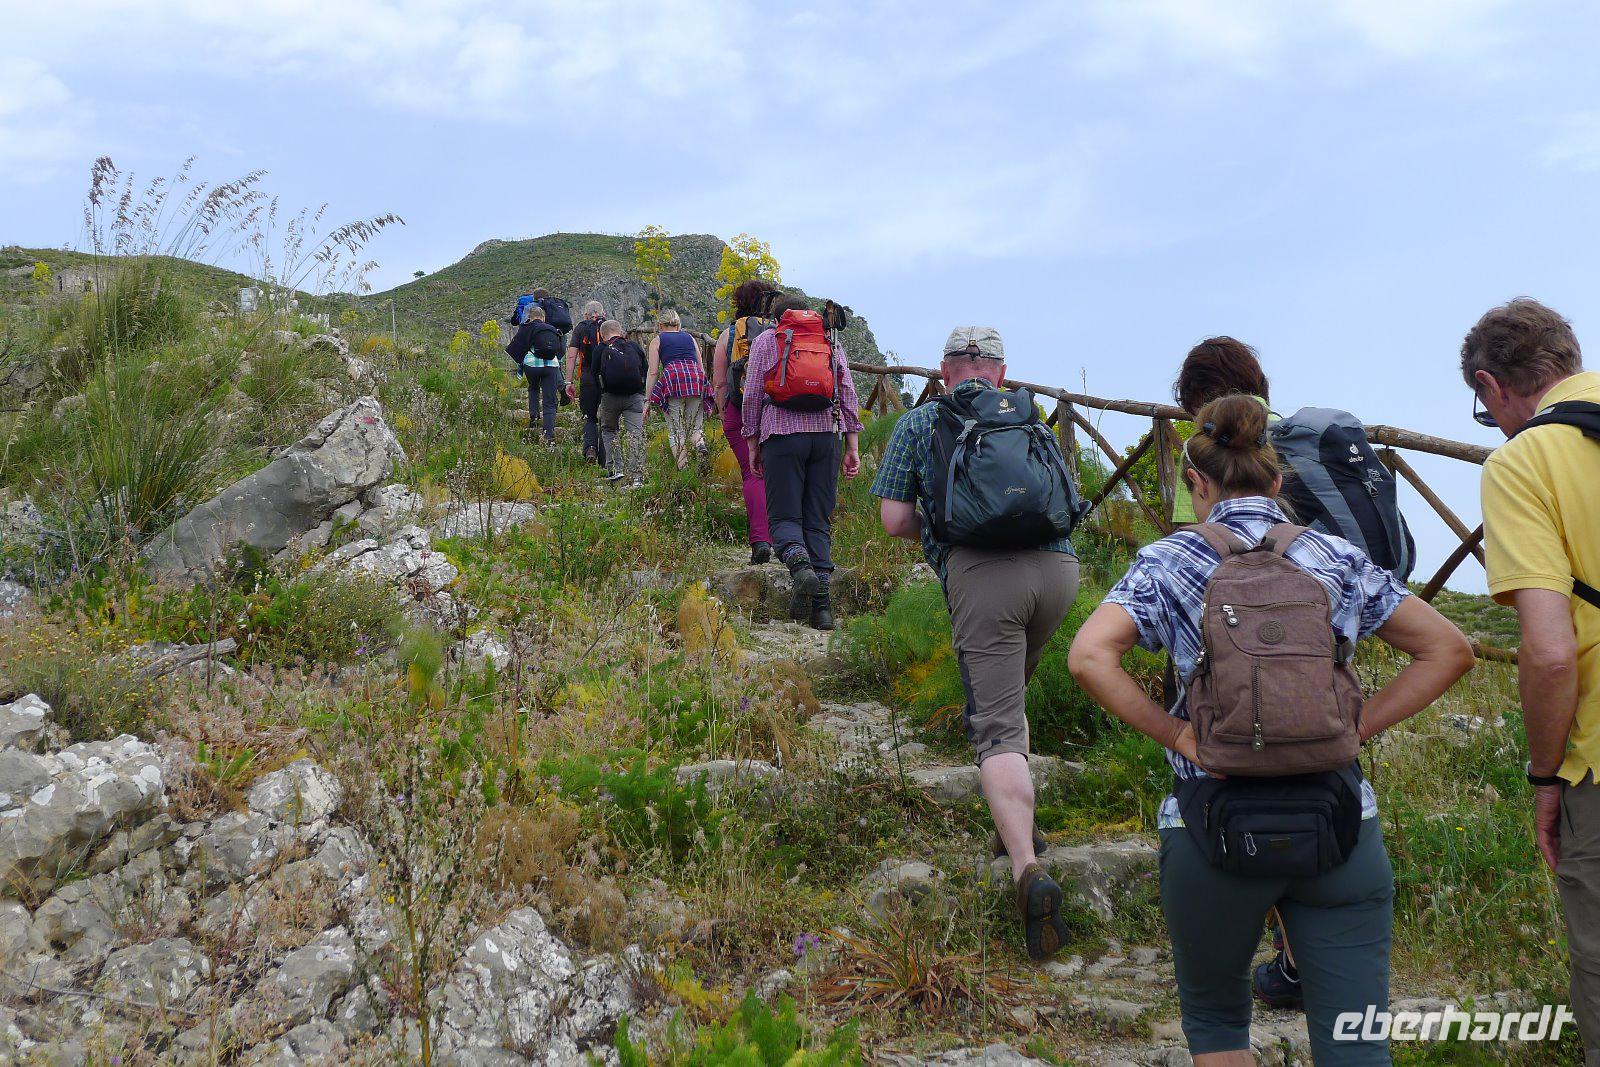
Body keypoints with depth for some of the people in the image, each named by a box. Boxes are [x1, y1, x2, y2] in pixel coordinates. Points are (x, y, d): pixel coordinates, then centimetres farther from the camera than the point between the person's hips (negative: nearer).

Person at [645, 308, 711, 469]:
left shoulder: (657, 341, 18)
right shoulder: (690, 338, 27)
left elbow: (653, 373, 9)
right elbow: (701, 367, 24)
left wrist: (648, 401, 10)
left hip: (673, 378, -3)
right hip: (696, 377, 3)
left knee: (676, 430, 2)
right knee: (694, 424, 12)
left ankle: (683, 467, -9)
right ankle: (699, 442, -21)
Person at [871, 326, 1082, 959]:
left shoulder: (918, 424, 16)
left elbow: (894, 521, 9)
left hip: (981, 574, -4)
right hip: (1058, 565, 4)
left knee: (997, 729, -5)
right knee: (1009, 695, 28)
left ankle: (1028, 870, -21)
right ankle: (1015, 824, 31)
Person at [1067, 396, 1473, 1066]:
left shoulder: (1170, 562, -1)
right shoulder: (1338, 558, 6)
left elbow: (1089, 657, -16)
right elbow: (1449, 649, 10)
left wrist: (1176, 735, -6)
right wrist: (1356, 727, 5)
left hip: (1214, 825, -1)